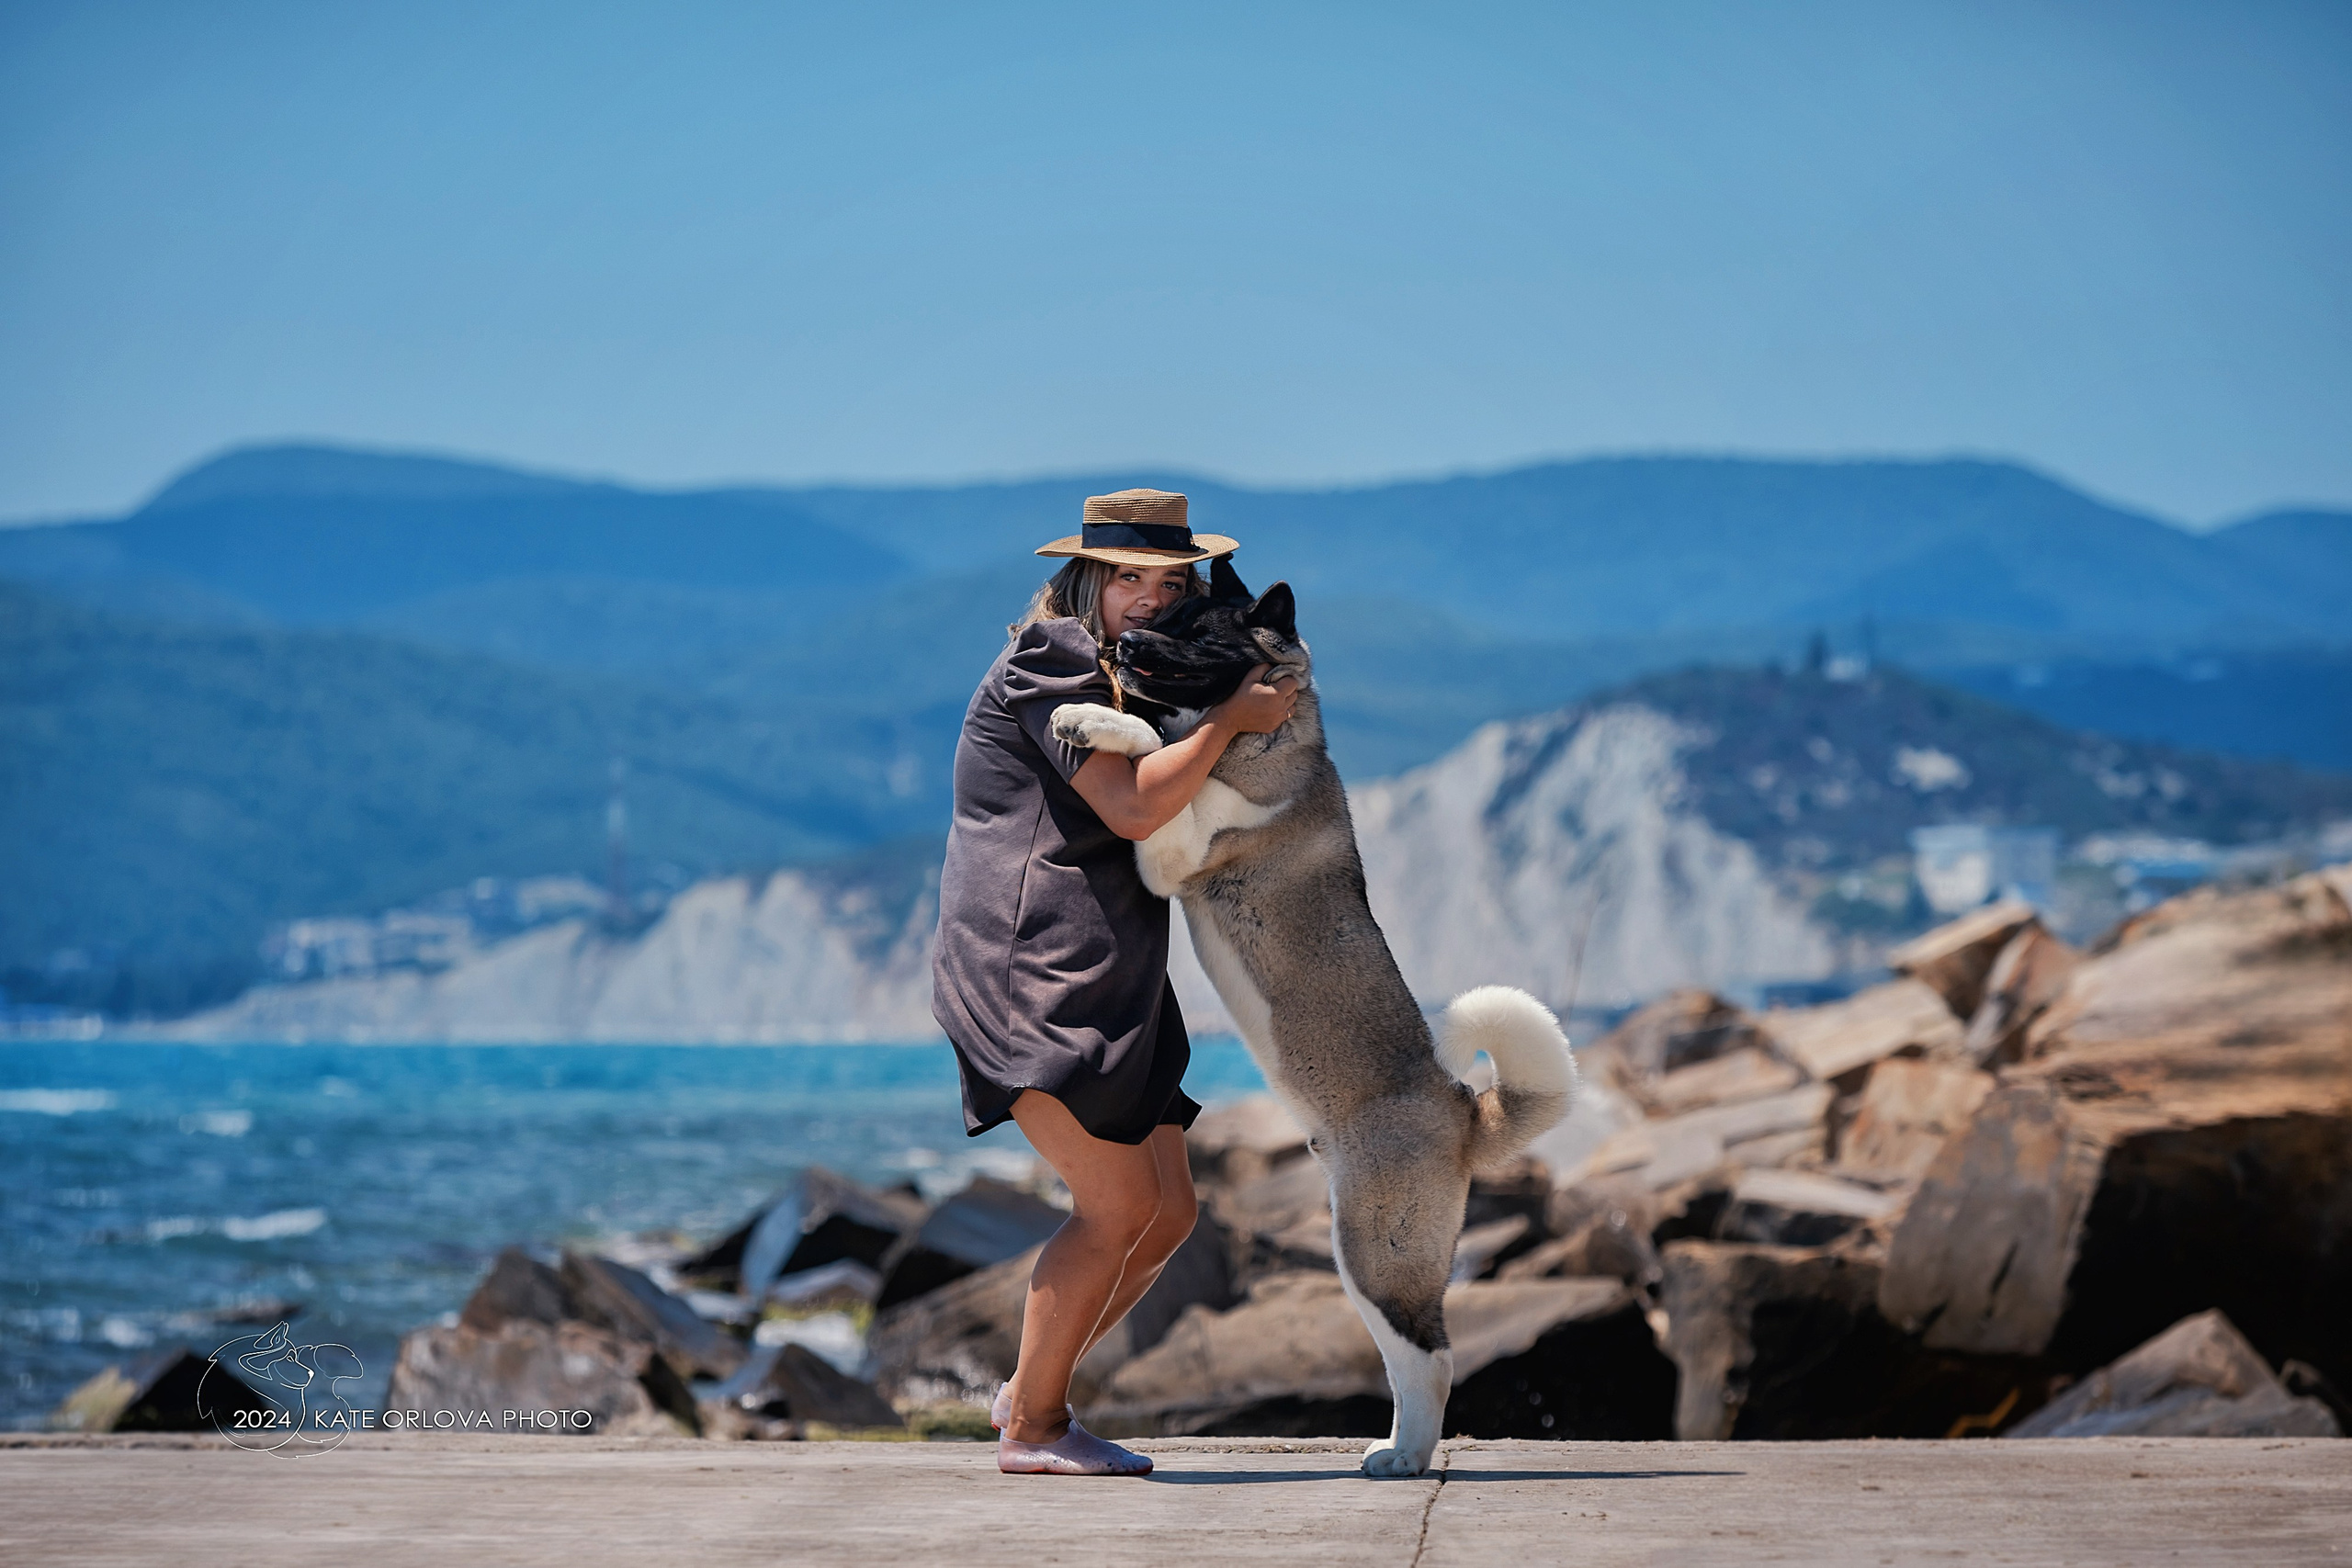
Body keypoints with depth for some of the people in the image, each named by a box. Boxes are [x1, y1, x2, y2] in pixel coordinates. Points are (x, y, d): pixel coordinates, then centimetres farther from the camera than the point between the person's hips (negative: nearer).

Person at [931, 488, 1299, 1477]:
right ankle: (1033, 1428, -3)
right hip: (1034, 974, -10)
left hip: (1109, 985, 10)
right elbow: (1133, 808, -20)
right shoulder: (1050, 662, -10)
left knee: (1169, 1213, 8)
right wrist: (1229, 719, -15)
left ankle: (1027, 1390, 18)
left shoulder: (1136, 683, 20)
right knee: (1118, 1205, -13)